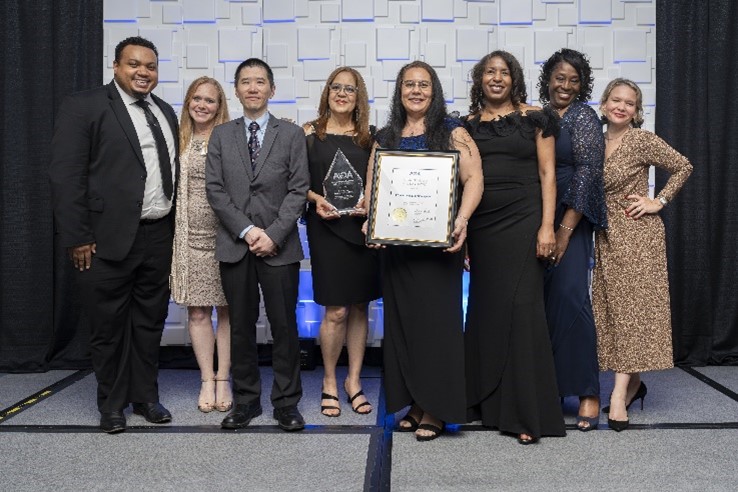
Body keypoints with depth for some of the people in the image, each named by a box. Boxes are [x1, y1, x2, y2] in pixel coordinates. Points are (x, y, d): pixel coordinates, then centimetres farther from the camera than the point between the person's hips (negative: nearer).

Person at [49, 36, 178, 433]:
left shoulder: (165, 112, 13)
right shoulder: (83, 107, -5)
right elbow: (66, 176, -11)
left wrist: (174, 227, 10)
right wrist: (77, 237, -15)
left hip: (158, 237, 6)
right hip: (108, 238, -5)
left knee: (150, 322, 14)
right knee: (108, 326, 7)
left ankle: (146, 396, 29)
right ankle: (111, 405, 23)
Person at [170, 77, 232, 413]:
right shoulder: (179, 141, 9)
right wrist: (171, 231, 4)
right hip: (190, 236, 2)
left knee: (226, 310, 5)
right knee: (197, 311, 4)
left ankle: (223, 380, 15)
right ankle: (207, 381, 15)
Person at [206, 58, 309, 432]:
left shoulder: (291, 134, 5)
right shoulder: (221, 135, 11)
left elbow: (298, 190, -2)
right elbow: (215, 189, 3)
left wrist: (273, 234, -12)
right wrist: (246, 230, -9)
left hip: (279, 246, -2)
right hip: (234, 245, 2)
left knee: (284, 325, 1)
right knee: (241, 326, 8)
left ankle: (287, 402, 13)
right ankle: (246, 400, 20)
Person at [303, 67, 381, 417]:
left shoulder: (369, 137, 10)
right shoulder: (310, 133, 5)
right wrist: (315, 199, -13)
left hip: (363, 227, 3)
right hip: (326, 227, -2)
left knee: (360, 307, 8)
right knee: (336, 311, -5)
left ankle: (354, 380, 21)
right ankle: (329, 381, 15)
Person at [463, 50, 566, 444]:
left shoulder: (534, 118, 4)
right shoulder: (468, 125, 12)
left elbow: (547, 173, 0)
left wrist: (547, 226, -9)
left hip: (522, 220, -3)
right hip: (480, 224, 3)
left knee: (521, 307, -7)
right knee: (485, 308, 6)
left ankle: (527, 412, -1)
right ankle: (488, 401, 20)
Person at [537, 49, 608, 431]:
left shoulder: (583, 117, -1)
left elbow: (588, 171, -10)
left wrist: (565, 230, -15)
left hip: (572, 220, -5)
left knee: (570, 296, -13)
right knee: (540, 298, 3)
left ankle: (588, 393, -6)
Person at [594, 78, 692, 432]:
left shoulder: (643, 140, -5)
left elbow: (683, 167, -1)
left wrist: (659, 202, -6)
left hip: (637, 233, -6)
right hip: (605, 236, 6)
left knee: (631, 307, -7)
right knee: (611, 308, 6)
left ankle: (620, 394, -9)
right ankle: (633, 383, 20)